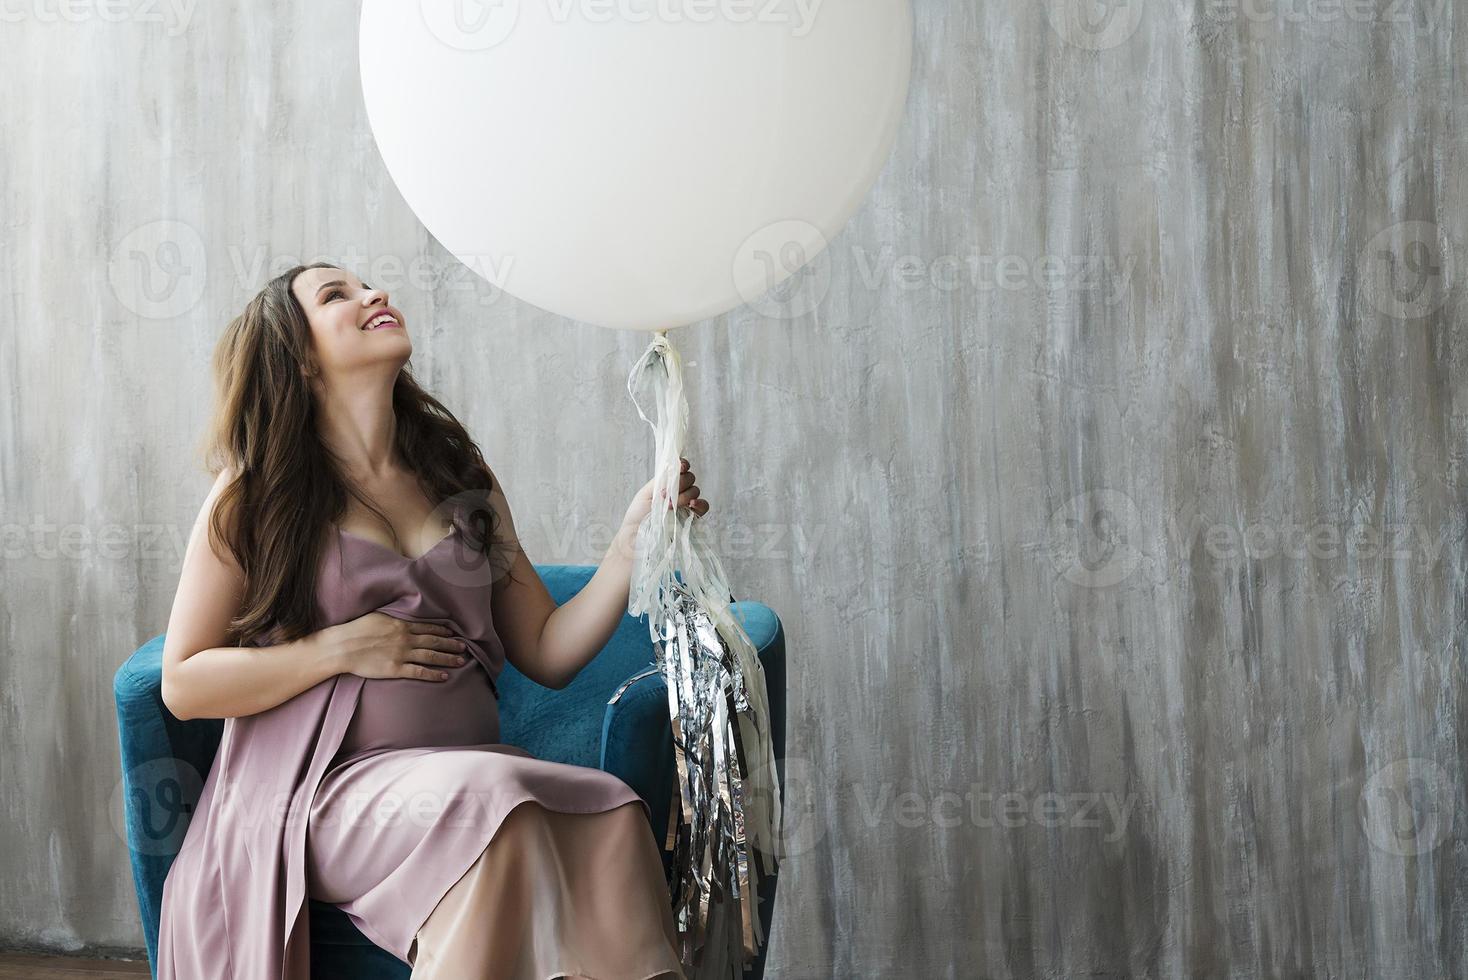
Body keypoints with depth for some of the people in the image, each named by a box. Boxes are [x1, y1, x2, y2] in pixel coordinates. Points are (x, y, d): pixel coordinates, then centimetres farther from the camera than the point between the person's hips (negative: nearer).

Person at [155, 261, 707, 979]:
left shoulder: (461, 480, 18)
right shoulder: (259, 491, 6)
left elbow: (547, 653, 14)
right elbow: (183, 684, 3)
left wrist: (631, 546, 0)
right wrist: (342, 648, -7)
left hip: (473, 764, 4)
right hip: (330, 784, -4)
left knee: (610, 818, -30)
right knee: (494, 802, -36)